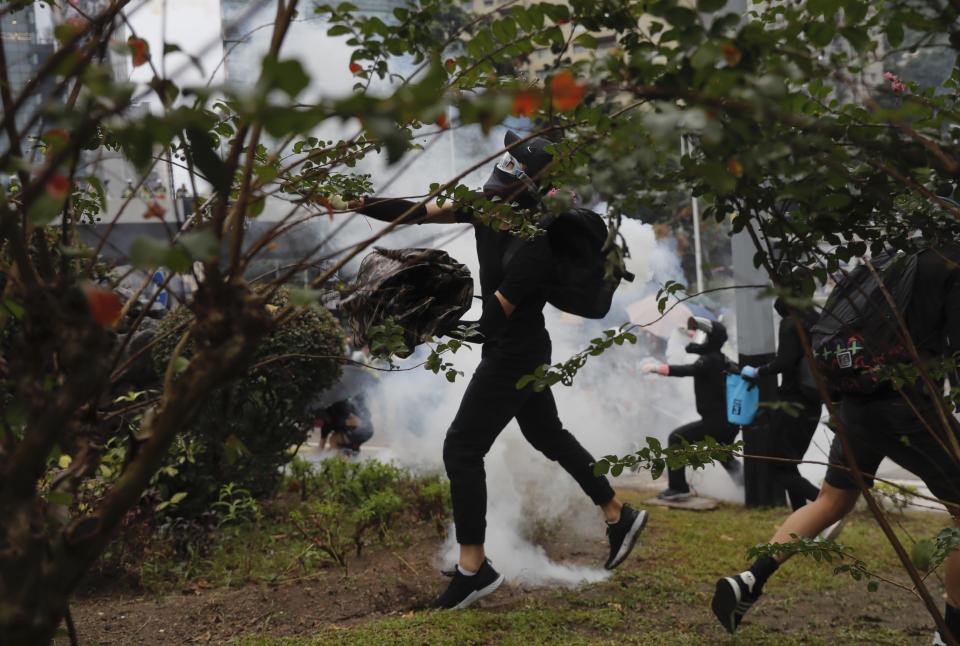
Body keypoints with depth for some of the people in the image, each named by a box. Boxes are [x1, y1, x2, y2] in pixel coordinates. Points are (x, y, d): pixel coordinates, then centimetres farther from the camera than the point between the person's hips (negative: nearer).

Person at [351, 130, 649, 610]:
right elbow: (419, 213, -5)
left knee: (461, 449, -5)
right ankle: (619, 516, 36)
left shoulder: (535, 245, -26)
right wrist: (358, 203, -14)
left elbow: (495, 314, -23)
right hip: (522, 350, 10)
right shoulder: (490, 206, -3)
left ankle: (473, 568, 5)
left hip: (513, 355, -10)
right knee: (548, 435, 22)